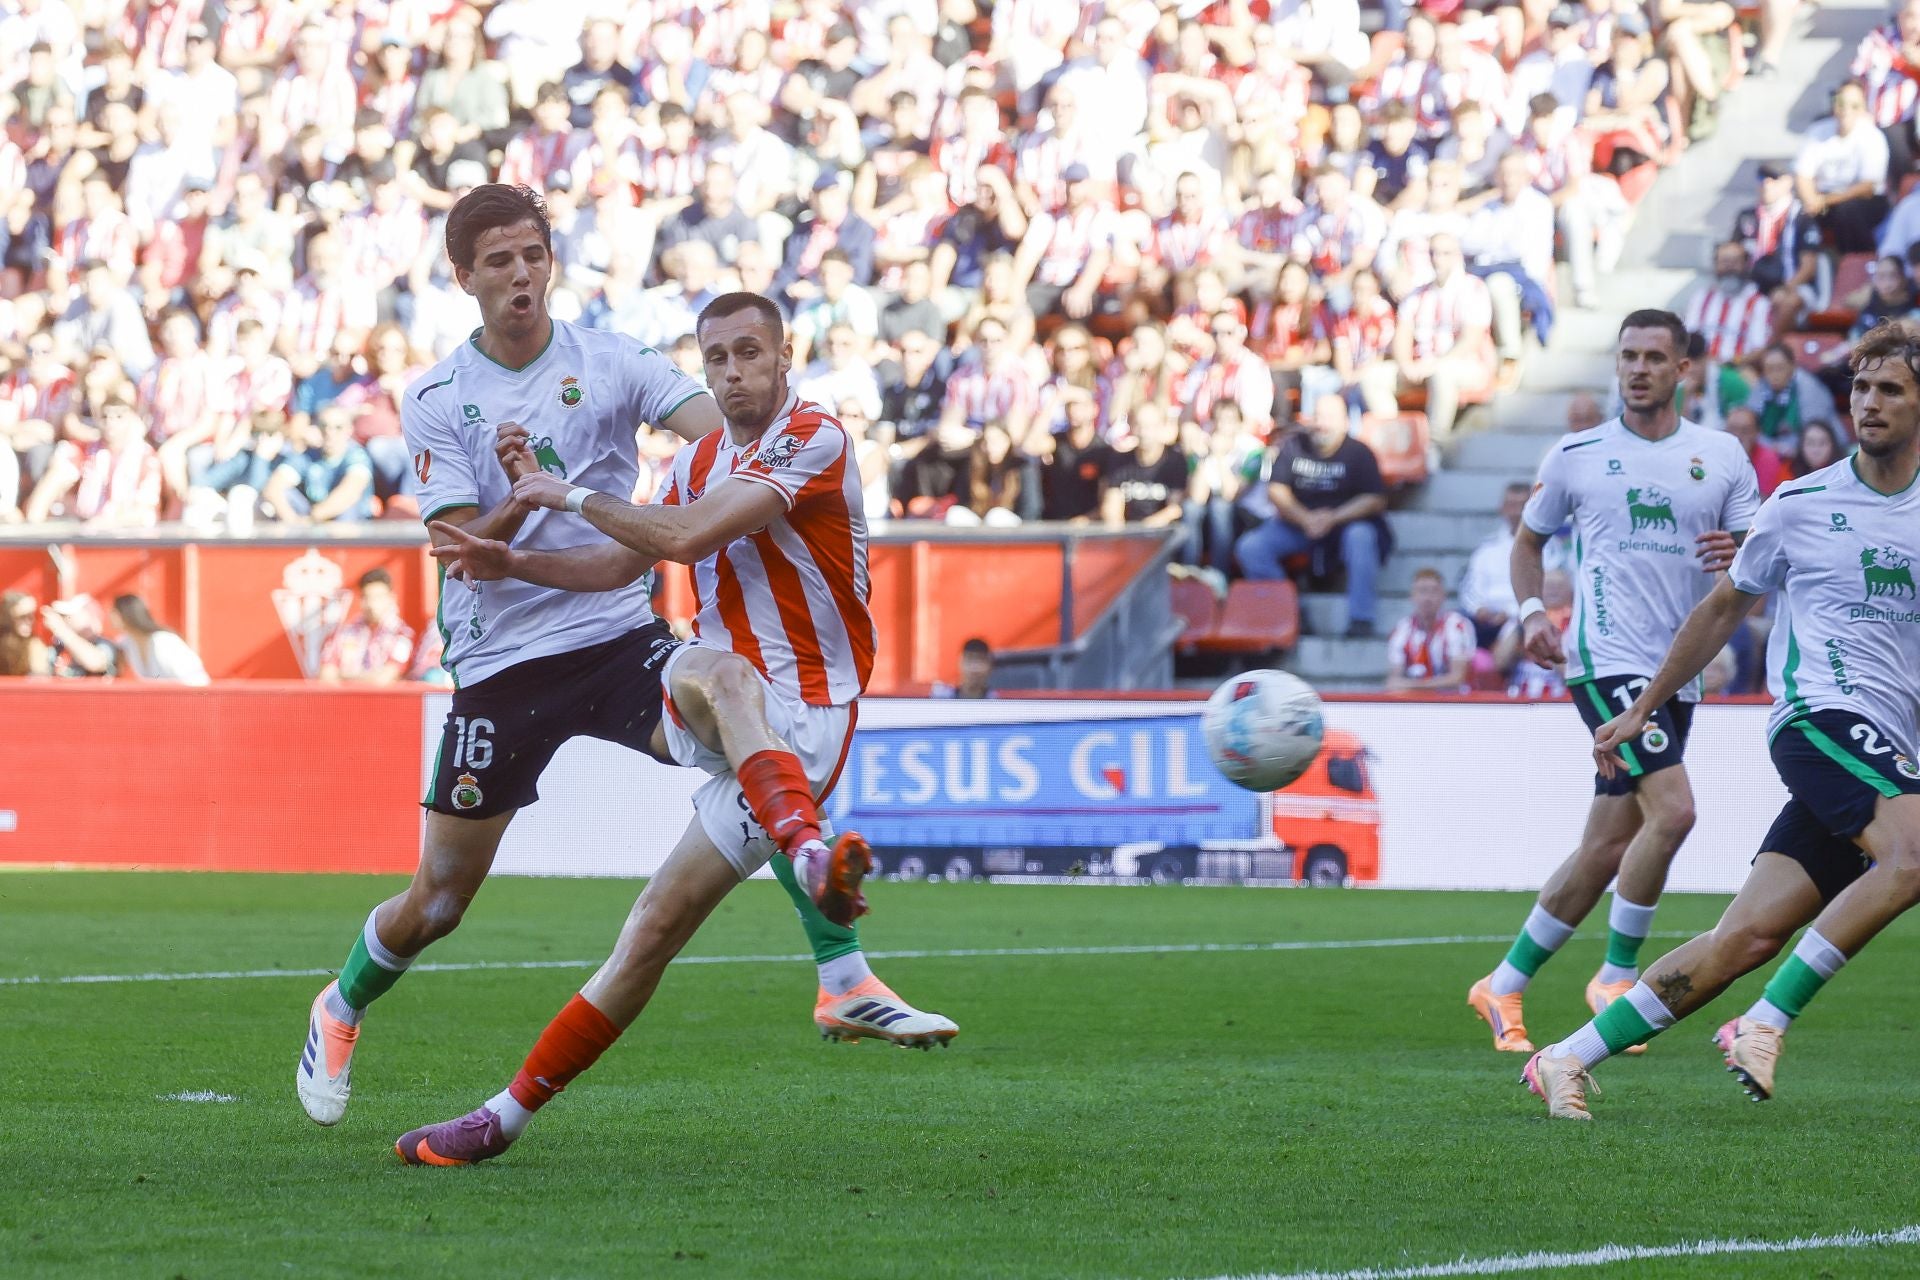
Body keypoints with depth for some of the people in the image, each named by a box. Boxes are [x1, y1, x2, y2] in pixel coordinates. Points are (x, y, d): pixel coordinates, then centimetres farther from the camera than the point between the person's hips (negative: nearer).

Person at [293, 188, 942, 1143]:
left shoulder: (611, 363, 1)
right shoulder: (436, 401, 0)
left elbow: (721, 427, -14)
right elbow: (462, 549, -8)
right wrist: (522, 499, -29)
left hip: (620, 638, 0)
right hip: (499, 662, 0)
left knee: (728, 682, -34)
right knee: (438, 901, 5)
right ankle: (341, 1008, 41)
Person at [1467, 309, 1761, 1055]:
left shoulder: (1721, 456, 10)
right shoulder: (1577, 456, 5)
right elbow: (1529, 537, 18)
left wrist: (1739, 557, -12)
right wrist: (1531, 611, 1)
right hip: (1607, 661, -4)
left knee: (1606, 849, 7)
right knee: (1672, 810, -22)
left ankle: (1505, 986, 19)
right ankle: (1617, 977, -7)